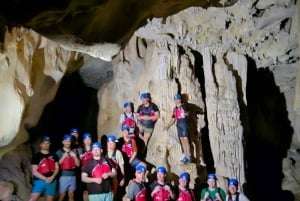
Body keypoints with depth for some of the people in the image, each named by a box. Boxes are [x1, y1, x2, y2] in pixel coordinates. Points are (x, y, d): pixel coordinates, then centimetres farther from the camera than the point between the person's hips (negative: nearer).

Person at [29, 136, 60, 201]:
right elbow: (34, 172, -6)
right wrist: (45, 178, -15)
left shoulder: (54, 155, 11)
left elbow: (57, 168, 8)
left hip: (52, 181, 4)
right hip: (39, 181, -3)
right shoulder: (36, 156, 0)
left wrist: (52, 177, -11)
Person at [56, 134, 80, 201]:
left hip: (72, 176, 4)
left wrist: (75, 156, -6)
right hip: (63, 176, -4)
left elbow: (78, 164, 9)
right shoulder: (59, 152, 1)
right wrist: (63, 157, -14)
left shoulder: (73, 152, 13)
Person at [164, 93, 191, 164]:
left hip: (184, 124, -7)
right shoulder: (175, 109, 17)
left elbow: (187, 113, -20)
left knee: (186, 140, -10)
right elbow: (173, 119, 22)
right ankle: (186, 156, 14)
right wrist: (168, 126, 18)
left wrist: (185, 113, -41)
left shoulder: (184, 106, -2)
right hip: (179, 125, 7)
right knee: (182, 140, 8)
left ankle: (188, 157, -8)